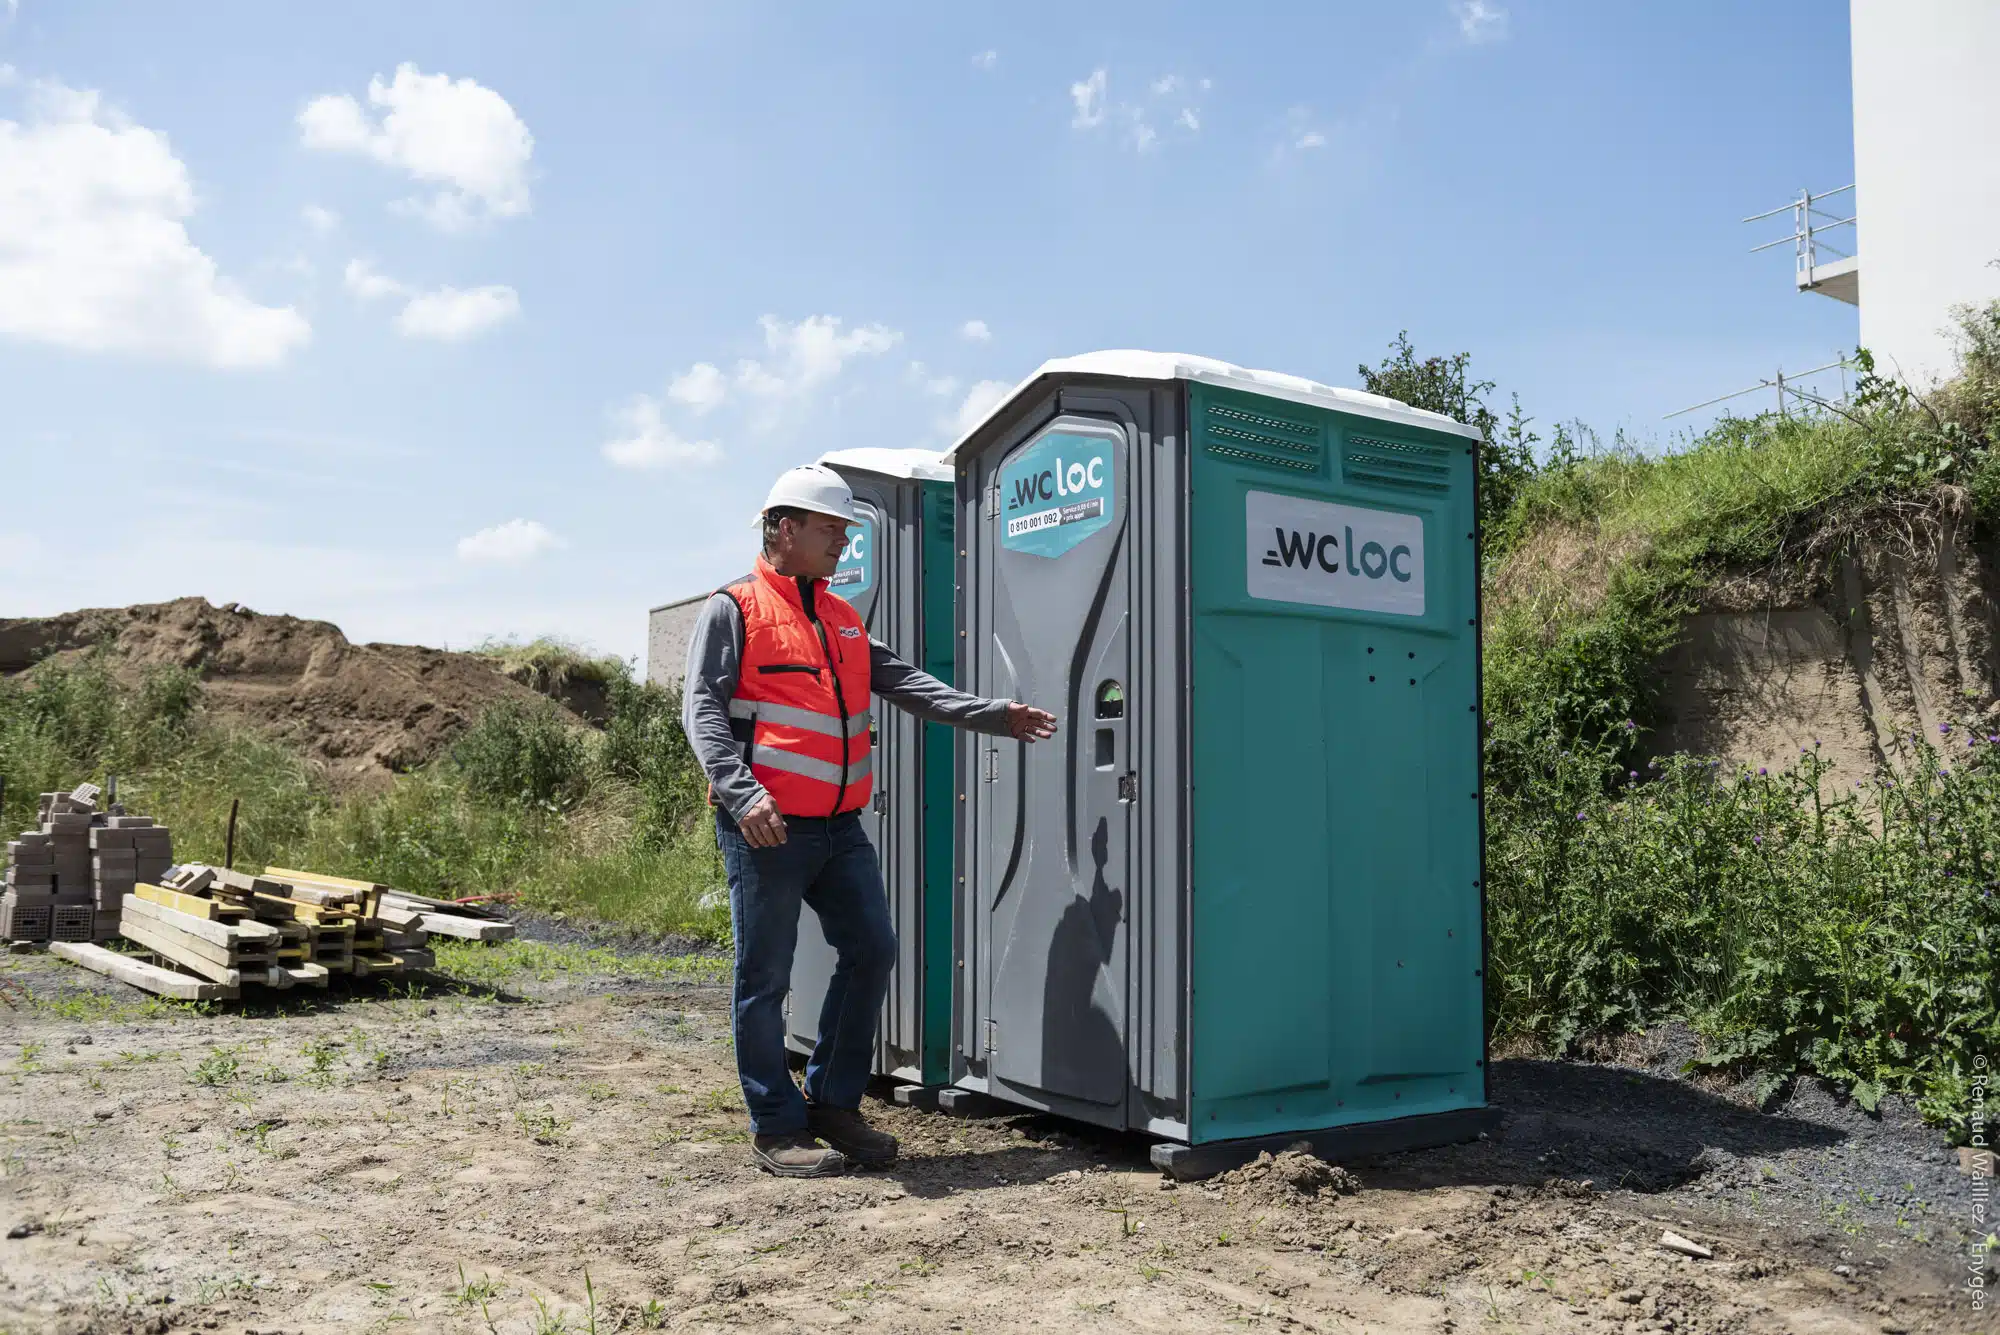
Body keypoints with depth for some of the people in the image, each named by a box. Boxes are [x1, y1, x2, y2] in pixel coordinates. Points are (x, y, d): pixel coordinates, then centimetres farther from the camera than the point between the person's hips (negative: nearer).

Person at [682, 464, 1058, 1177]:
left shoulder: (842, 619, 18)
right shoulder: (735, 609, -3)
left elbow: (905, 682, 13)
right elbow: (702, 708, -11)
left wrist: (992, 715, 2)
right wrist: (742, 792, -25)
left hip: (840, 824, 7)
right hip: (766, 826, -7)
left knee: (871, 952, 7)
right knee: (766, 976, 1)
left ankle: (834, 1103, 22)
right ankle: (777, 1127, 14)